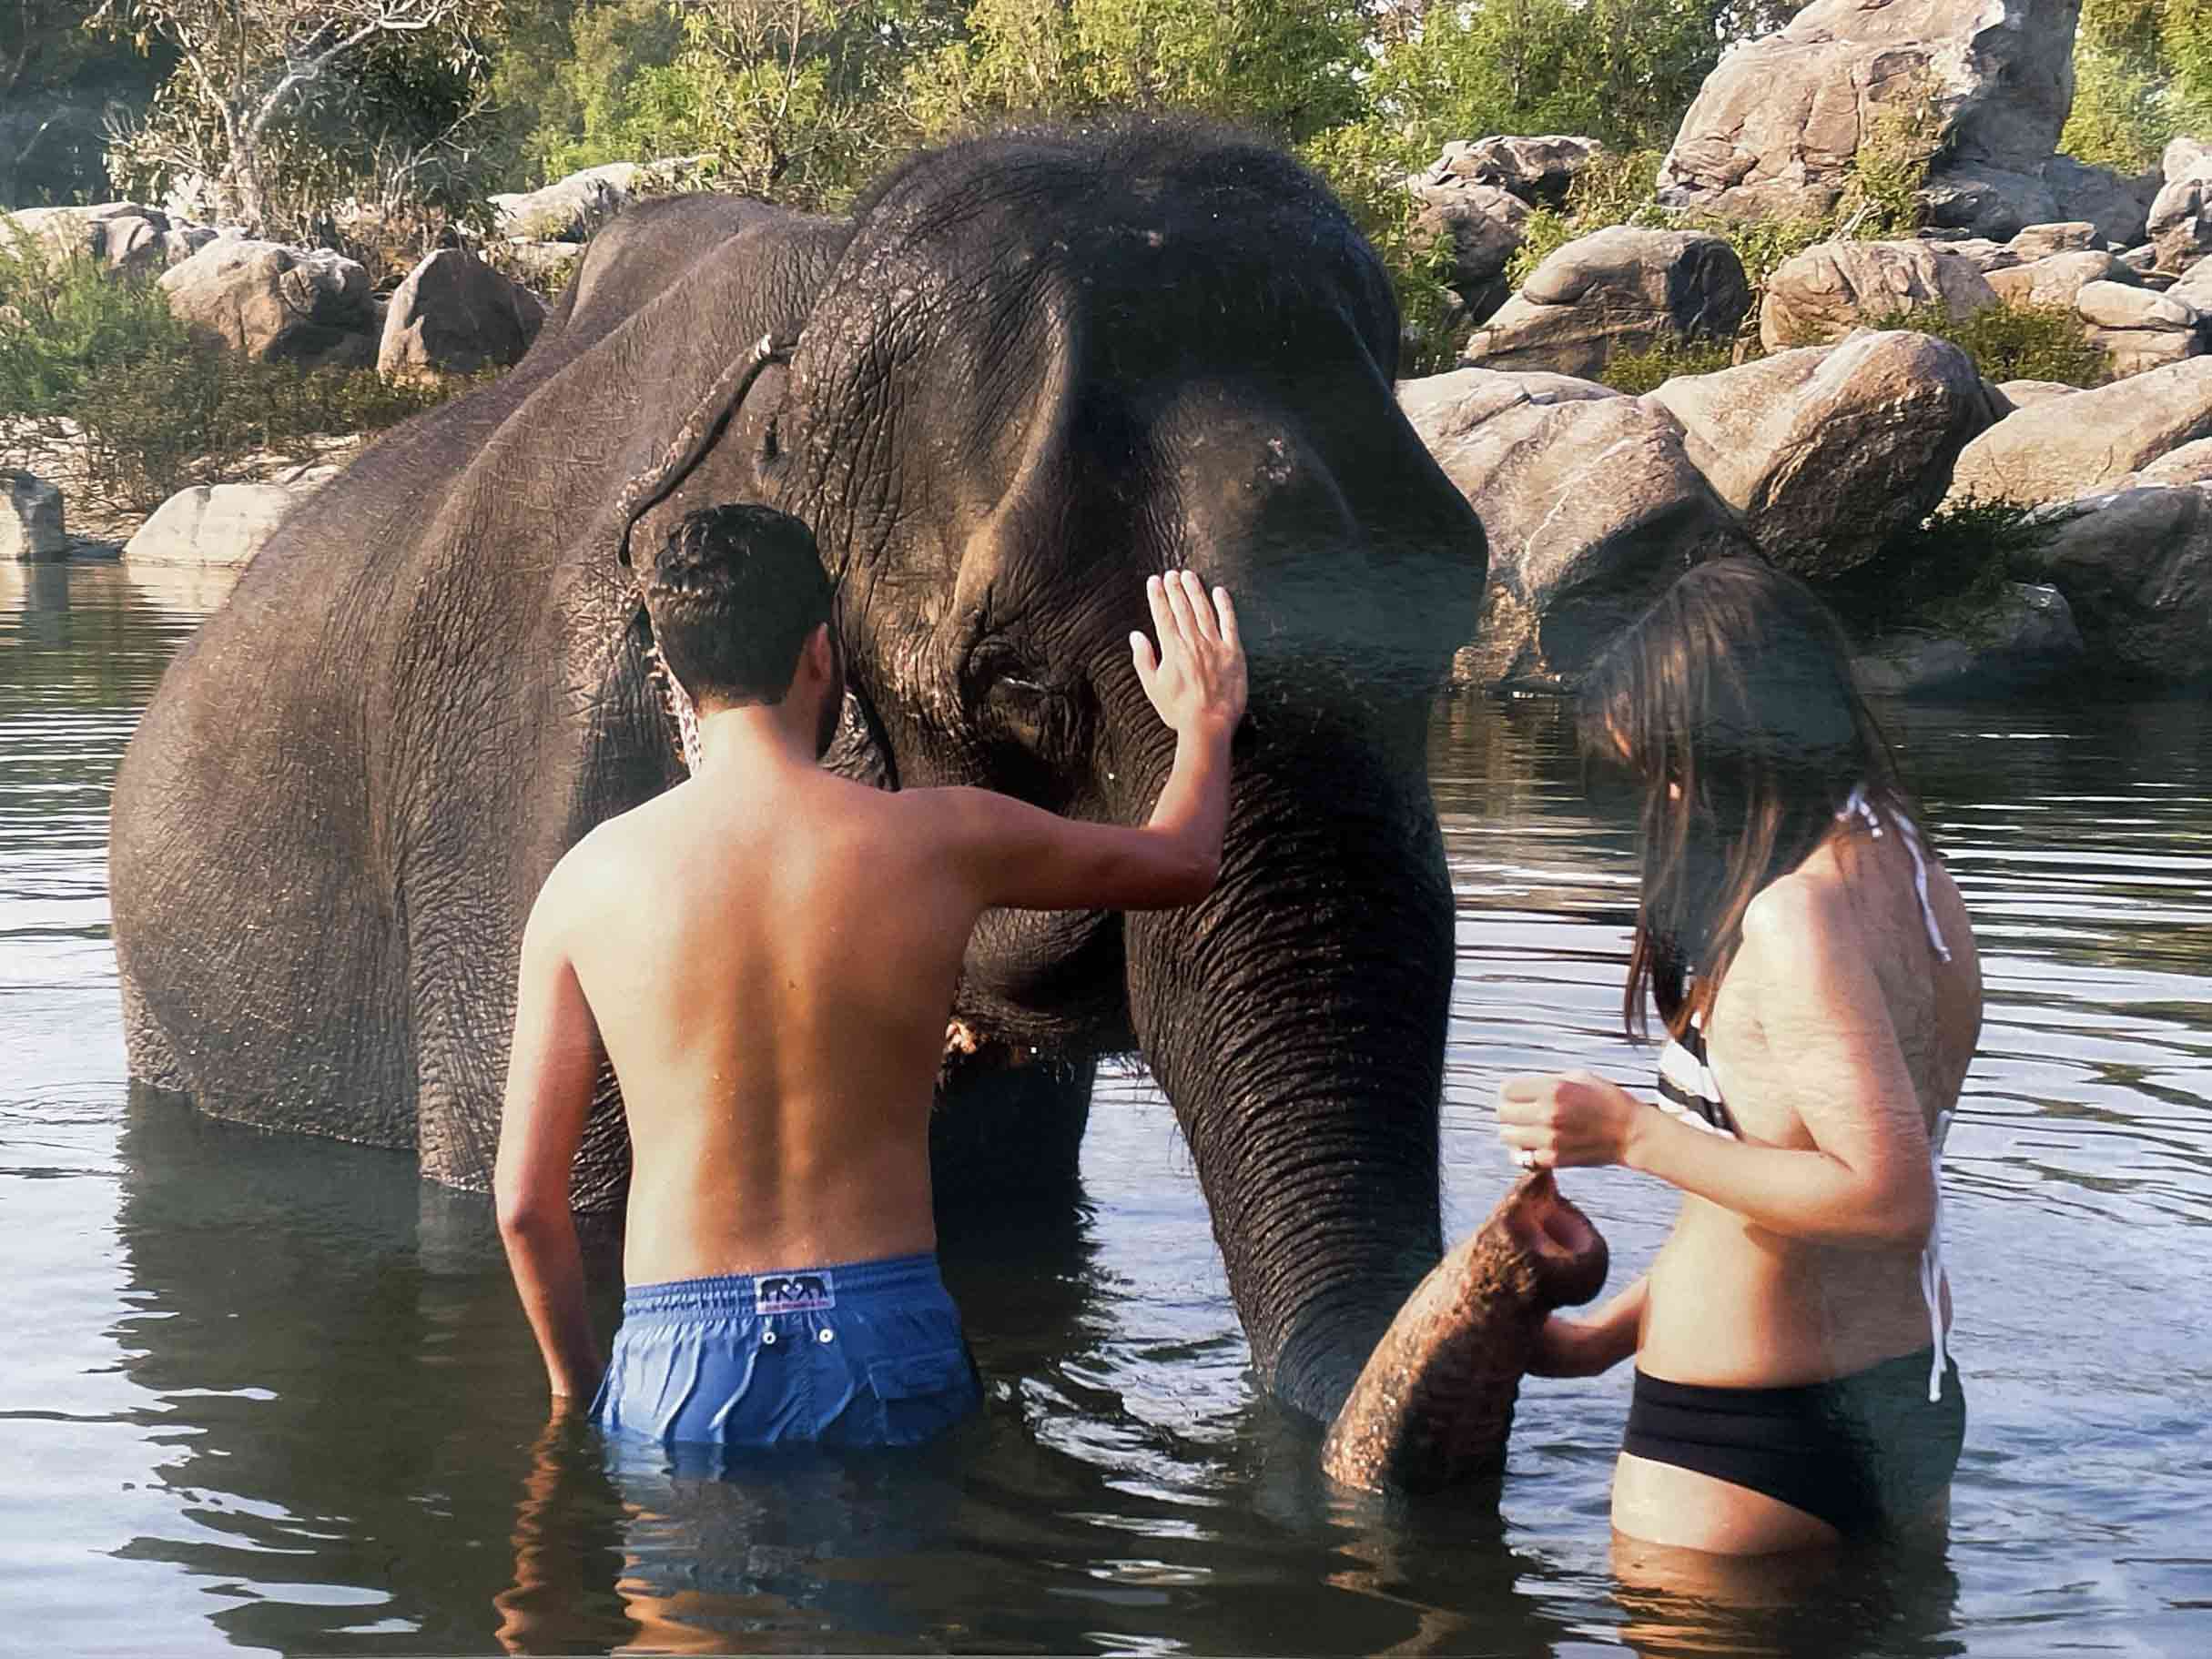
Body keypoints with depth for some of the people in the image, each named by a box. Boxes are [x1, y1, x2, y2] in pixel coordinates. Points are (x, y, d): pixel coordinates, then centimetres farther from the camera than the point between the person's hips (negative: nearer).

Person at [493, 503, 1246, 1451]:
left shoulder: (587, 882, -2)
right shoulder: (938, 842, -2)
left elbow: (525, 1199, 2)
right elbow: (1183, 859, 18)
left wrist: (575, 1387, 18)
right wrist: (1205, 722, 39)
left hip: (679, 1363, 0)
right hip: (890, 1342, 0)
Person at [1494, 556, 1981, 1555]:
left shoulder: (1797, 917, -22)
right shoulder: (1909, 873, 7)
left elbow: (1889, 1199, -27)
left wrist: (1632, 1134, -22)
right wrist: (1606, 1332, 18)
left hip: (1737, 1436, -9)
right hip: (1910, 1401, 9)